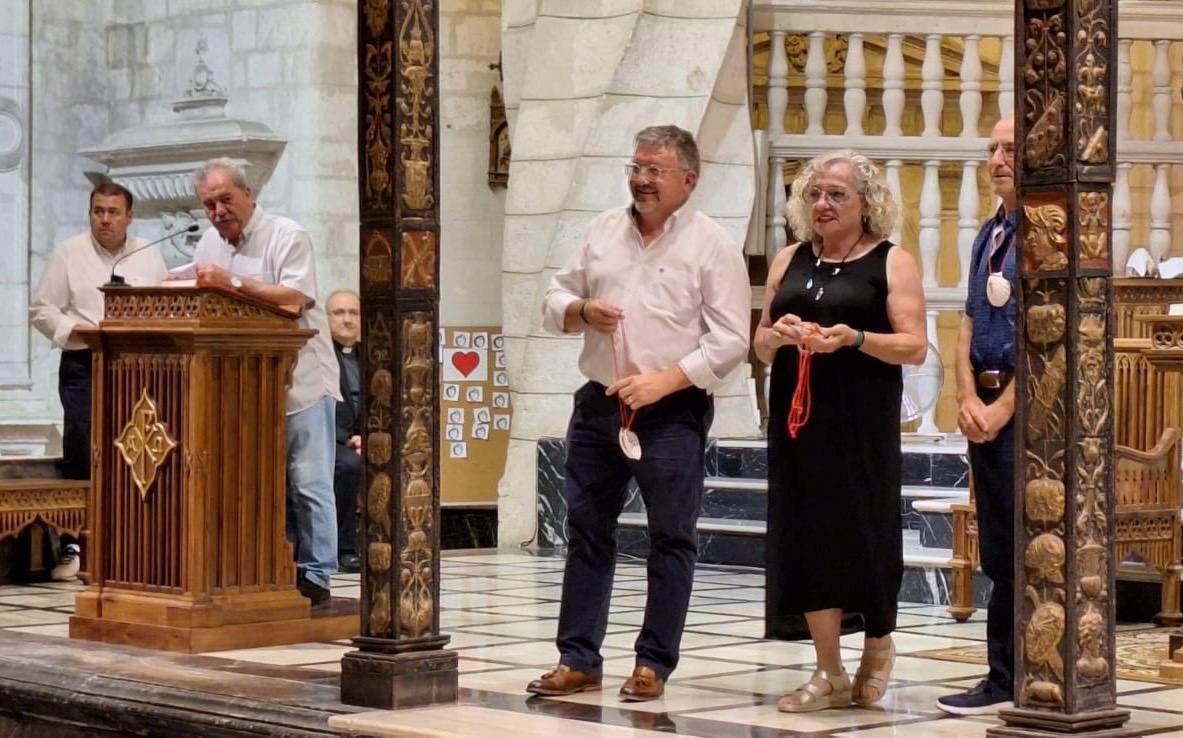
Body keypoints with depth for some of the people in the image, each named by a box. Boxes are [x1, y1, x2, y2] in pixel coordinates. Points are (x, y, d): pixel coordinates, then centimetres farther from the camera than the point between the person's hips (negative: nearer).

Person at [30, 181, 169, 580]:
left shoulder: (149, 257, 13)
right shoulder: (68, 253, 6)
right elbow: (41, 310, 4)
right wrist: (78, 330, -10)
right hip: (84, 367, -2)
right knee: (81, 457, -6)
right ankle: (71, 547, -1)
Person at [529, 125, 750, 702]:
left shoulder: (712, 244, -4)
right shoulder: (603, 231, 11)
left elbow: (730, 340, -9)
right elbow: (556, 299, 16)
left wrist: (663, 381, -17)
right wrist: (582, 311, -7)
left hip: (672, 412, -5)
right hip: (598, 406, 5)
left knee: (671, 539, 1)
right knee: (587, 533, 7)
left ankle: (653, 665, 9)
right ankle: (578, 660, 13)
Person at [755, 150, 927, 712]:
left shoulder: (892, 263, 1)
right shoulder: (789, 261, 14)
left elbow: (914, 347, -6)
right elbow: (760, 345, 17)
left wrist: (855, 339, -20)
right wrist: (778, 334, -5)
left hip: (862, 422, -4)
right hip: (798, 417, 4)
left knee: (862, 530, -1)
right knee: (807, 536, 1)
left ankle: (878, 644, 26)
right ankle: (829, 674, 7)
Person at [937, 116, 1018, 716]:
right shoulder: (989, 234, 16)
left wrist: (1003, 407, -14)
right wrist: (968, 399, 0)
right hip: (985, 405, 8)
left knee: (1025, 552, -5)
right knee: (997, 553, 10)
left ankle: (1009, 681, -1)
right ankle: (1006, 679, 16)